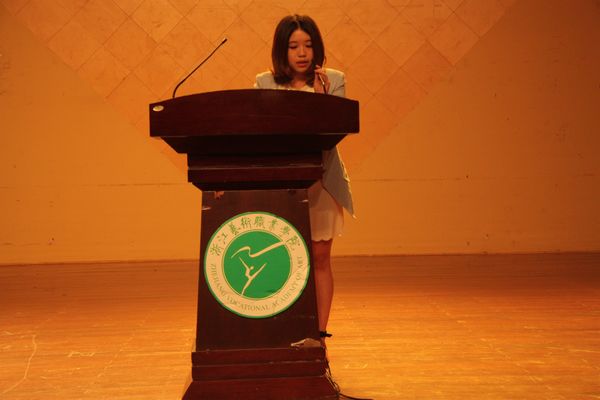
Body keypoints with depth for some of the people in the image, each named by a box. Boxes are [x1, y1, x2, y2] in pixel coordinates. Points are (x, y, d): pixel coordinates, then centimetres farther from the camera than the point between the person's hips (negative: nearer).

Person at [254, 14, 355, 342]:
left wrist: (321, 96, -20)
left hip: (321, 181, 0)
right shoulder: (265, 84, 2)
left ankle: (320, 332, 12)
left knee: (319, 259, 5)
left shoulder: (333, 81, 1)